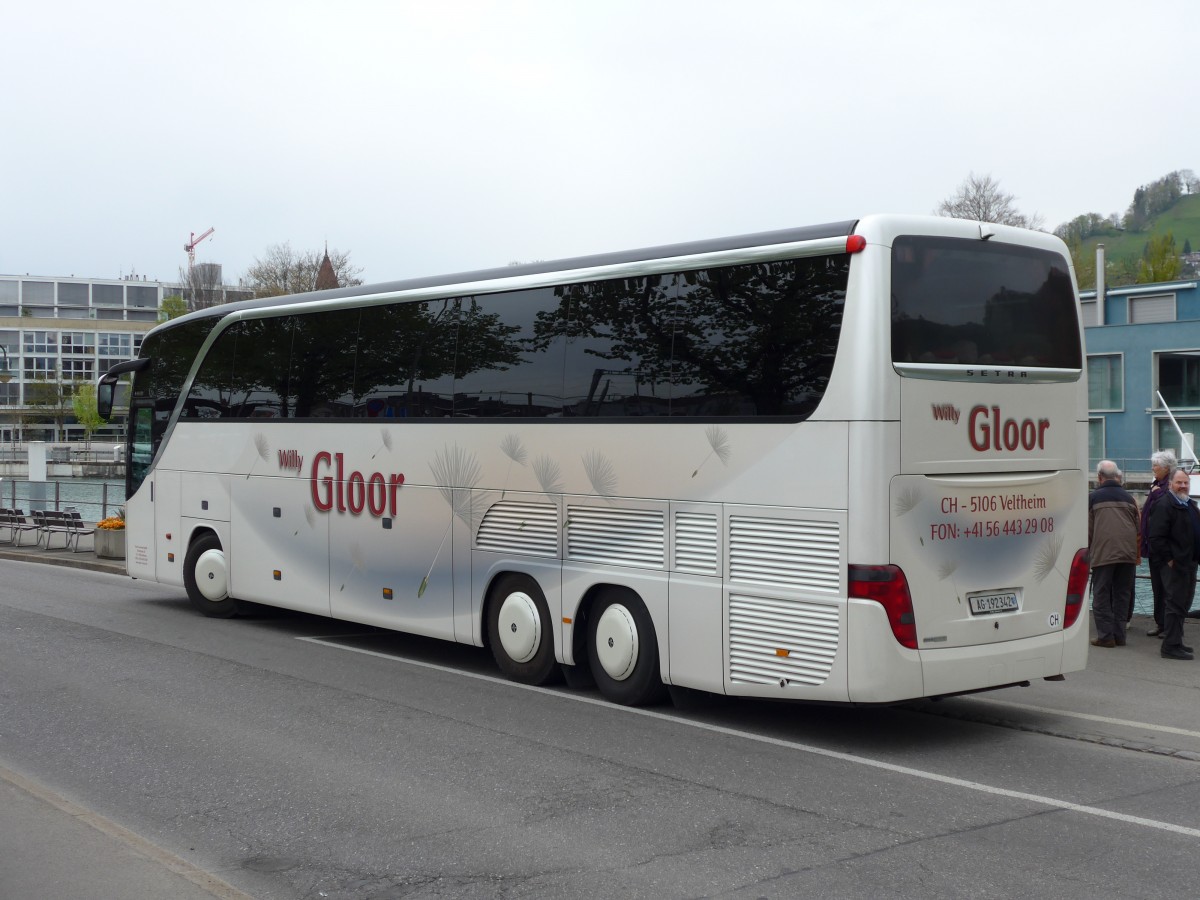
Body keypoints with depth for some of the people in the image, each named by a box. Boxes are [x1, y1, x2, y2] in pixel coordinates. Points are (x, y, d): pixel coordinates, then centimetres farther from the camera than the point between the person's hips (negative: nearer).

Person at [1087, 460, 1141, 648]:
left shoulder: (1092, 498, -1)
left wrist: (1085, 553, 9)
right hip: (1128, 553, 4)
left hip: (1102, 553, -4)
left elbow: (1087, 529, -1)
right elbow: (1138, 527, 16)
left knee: (1101, 595, 2)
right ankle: (1119, 635, 12)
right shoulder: (1128, 497, 11)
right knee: (1122, 594, 11)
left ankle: (1105, 635, -1)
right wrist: (1138, 554, 24)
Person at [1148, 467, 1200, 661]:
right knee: (1175, 604, -7)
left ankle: (1176, 642, 26)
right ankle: (1171, 647, -4)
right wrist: (1170, 559, -19)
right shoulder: (1164, 506, -14)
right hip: (1175, 565, -9)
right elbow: (1156, 538, -19)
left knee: (1183, 602, 15)